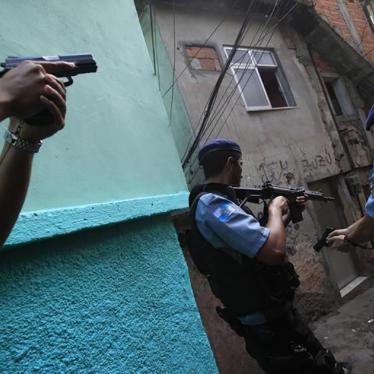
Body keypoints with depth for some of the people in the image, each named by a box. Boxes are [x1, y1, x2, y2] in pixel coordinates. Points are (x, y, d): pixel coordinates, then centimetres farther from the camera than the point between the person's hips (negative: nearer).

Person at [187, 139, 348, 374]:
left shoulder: (216, 202, 8)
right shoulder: (212, 204, -25)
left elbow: (263, 237, 18)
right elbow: (274, 251, -33)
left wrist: (288, 215, 13)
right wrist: (275, 209, -16)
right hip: (268, 325, -10)